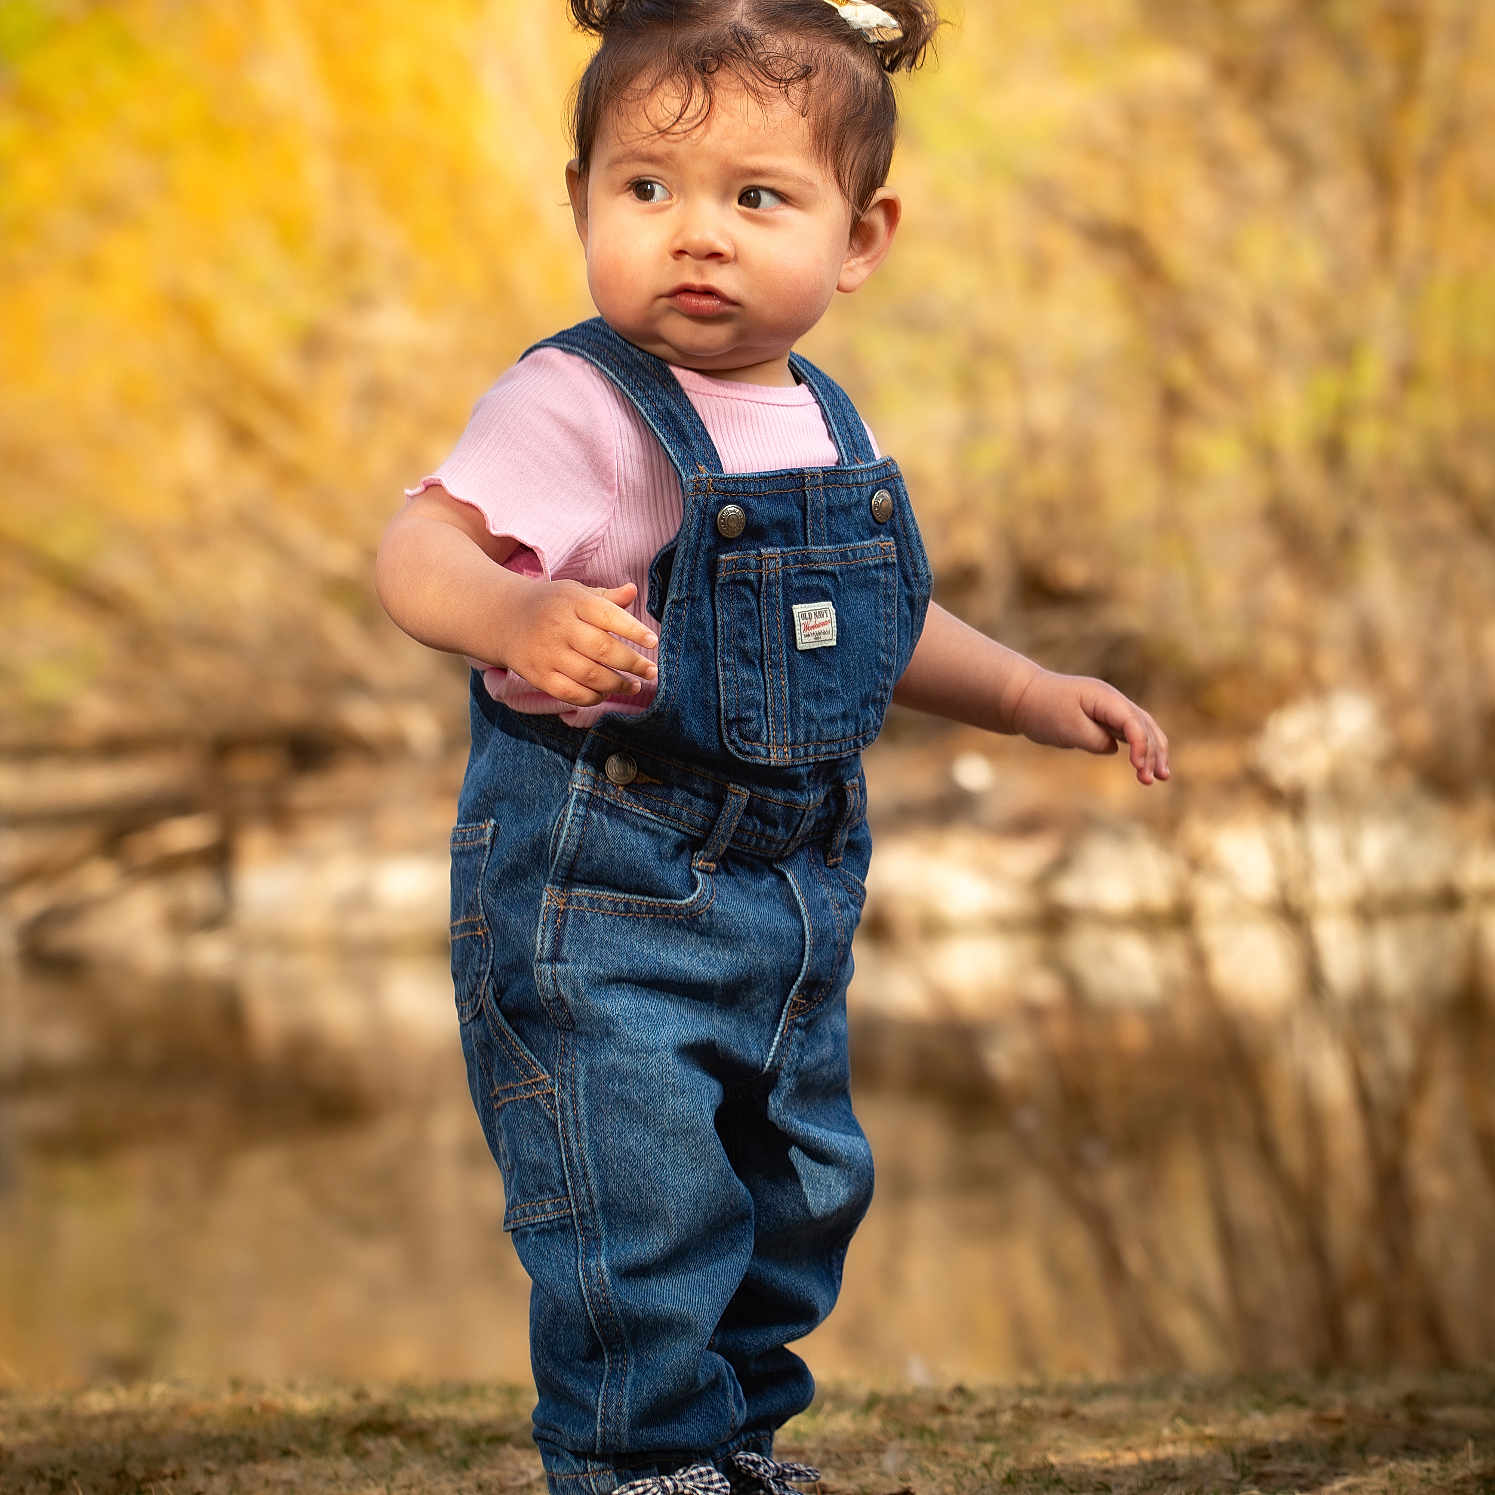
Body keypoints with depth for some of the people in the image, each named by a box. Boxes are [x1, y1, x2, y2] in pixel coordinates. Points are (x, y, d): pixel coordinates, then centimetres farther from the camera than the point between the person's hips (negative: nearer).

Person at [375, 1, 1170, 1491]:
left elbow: (877, 623, 23)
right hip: (597, 880, -8)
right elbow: (419, 549, -32)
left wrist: (1030, 694, 18)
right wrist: (520, 615, -52)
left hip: (792, 878, 8)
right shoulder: (575, 407, -17)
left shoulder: (825, 430, 7)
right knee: (640, 1205, -7)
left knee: (799, 1187, 19)